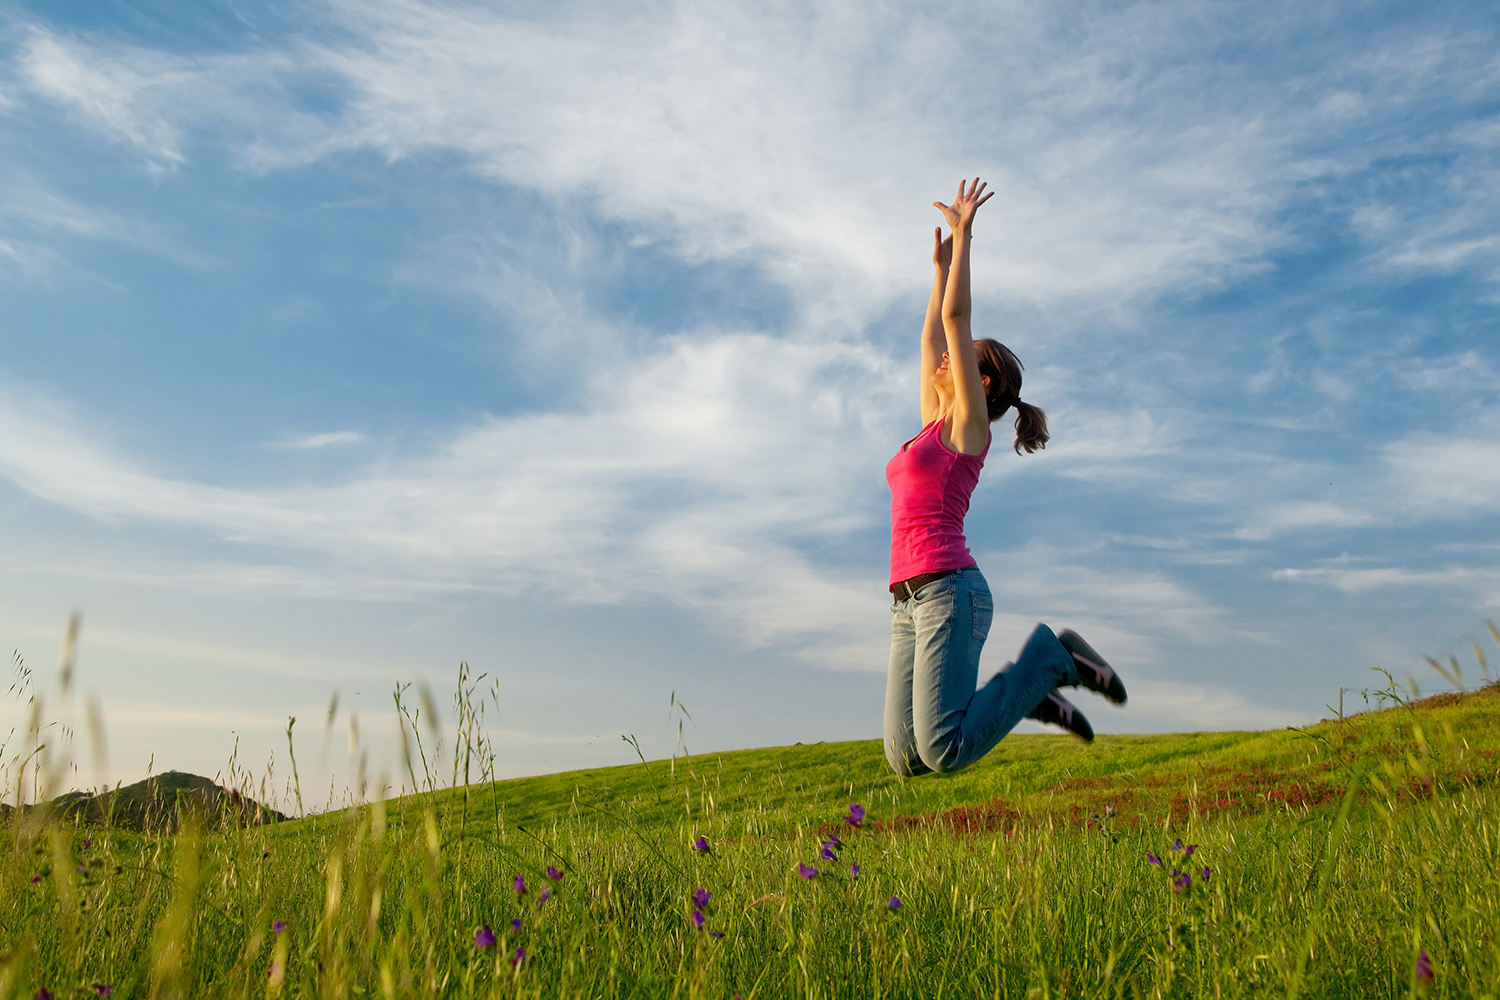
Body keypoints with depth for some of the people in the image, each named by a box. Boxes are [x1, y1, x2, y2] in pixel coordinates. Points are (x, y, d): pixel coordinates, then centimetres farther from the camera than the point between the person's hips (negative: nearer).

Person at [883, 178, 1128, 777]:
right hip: (911, 601, 8)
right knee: (906, 759, 1)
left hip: (949, 591, -8)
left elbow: (956, 317, -2)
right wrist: (940, 266, 38)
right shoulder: (934, 424, 22)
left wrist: (961, 236, 5)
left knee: (945, 751, -19)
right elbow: (932, 335, 31)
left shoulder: (969, 424, 2)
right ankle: (1028, 693, 16)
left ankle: (1053, 658, 1)